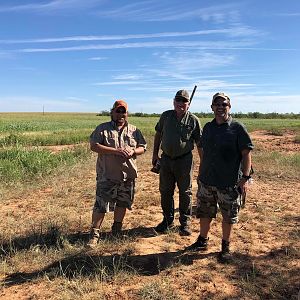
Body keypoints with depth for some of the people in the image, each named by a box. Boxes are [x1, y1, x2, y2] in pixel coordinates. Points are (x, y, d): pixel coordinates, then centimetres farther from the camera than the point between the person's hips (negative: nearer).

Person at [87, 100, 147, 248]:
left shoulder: (134, 130, 10)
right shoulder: (102, 129, -1)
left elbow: (142, 148, 11)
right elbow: (94, 146, -12)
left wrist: (133, 151, -12)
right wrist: (115, 151, -20)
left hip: (128, 174, 4)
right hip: (107, 175, -4)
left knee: (122, 203, 15)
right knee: (101, 205, -3)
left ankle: (116, 230, 34)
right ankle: (94, 234, 11)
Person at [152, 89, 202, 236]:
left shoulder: (193, 120, -5)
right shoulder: (165, 116, 2)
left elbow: (199, 143, -2)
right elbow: (158, 135, 12)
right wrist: (155, 154, 11)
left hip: (184, 160, -3)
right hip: (166, 159, 3)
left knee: (185, 193, 7)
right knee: (165, 191, 11)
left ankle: (185, 223, 22)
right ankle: (168, 220, 29)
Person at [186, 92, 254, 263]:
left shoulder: (238, 128, -8)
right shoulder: (208, 127, 8)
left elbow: (246, 154, -9)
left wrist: (245, 178, -14)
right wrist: (201, 173, 15)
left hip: (230, 183, -5)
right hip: (206, 181, 5)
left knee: (228, 217, 9)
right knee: (205, 213, 17)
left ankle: (226, 247, 29)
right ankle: (202, 241, 36)